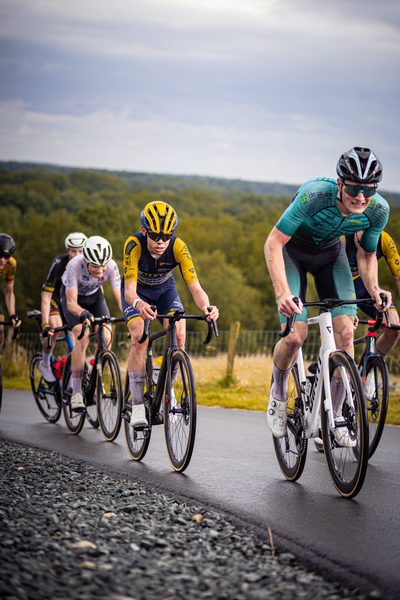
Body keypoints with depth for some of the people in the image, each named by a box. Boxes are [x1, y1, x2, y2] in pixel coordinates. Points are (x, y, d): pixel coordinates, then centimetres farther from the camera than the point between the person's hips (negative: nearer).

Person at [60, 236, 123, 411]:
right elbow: (71, 303, -41)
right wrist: (83, 313, -62)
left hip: (95, 296, 3)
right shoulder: (75, 265, -38)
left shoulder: (111, 266, -30)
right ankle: (76, 392, -21)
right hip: (73, 298, -3)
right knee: (82, 337, -26)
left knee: (106, 336, -18)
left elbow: (120, 298, -29)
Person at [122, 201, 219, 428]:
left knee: (179, 335, -21)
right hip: (138, 291, -2)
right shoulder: (134, 245, -35)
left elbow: (195, 288, -35)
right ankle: (137, 405, -16)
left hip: (164, 288, 2)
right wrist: (138, 304, -66)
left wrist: (206, 307, -57)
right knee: (139, 339, -24)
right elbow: (129, 290, -43)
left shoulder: (178, 247, -31)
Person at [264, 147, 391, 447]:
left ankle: (336, 415, 1)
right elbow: (273, 244, -33)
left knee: (345, 332, -14)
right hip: (292, 249, -3)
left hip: (330, 252, 3)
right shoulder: (315, 195, -38)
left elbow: (366, 254, -5)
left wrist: (373, 289, -23)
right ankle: (278, 396, 12)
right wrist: (283, 293, -45)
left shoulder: (379, 210, -24)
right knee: (295, 335, -18)